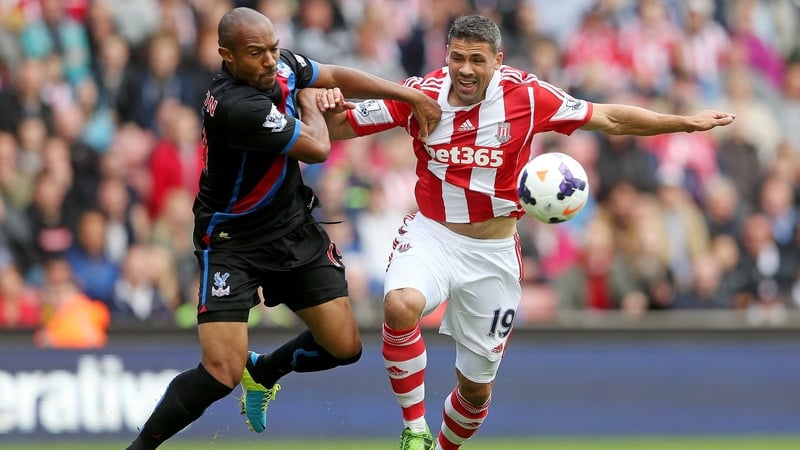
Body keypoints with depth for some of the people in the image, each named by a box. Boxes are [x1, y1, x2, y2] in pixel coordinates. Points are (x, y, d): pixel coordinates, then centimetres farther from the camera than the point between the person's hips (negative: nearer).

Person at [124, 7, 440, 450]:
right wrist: (308, 102, 0)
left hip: (295, 229, 8)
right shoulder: (236, 106, -32)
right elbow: (318, 149, -19)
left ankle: (264, 371, 34)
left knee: (344, 346, 4)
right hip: (233, 242, -8)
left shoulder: (281, 65, -8)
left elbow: (336, 77, 13)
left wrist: (411, 95, 8)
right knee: (222, 372, -18)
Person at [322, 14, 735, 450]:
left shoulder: (526, 96, -12)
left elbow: (609, 119, -3)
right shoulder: (420, 94, -11)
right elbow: (339, 128, -4)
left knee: (476, 387, 9)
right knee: (401, 304, -35)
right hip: (431, 235, -1)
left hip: (493, 252, 1)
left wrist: (687, 122, -5)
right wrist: (329, 108, -27)